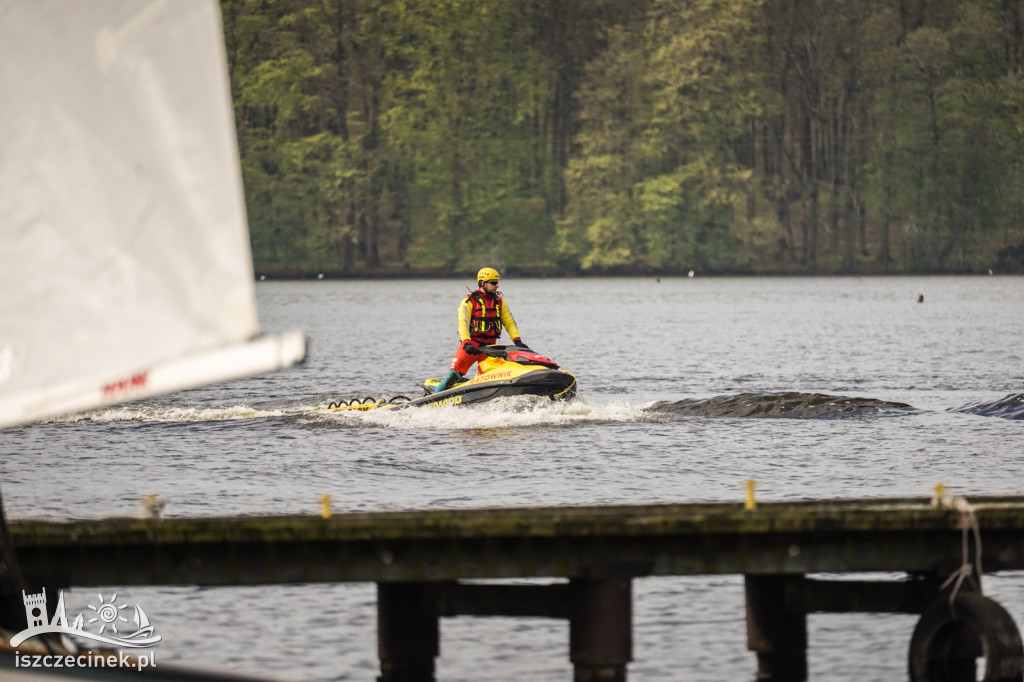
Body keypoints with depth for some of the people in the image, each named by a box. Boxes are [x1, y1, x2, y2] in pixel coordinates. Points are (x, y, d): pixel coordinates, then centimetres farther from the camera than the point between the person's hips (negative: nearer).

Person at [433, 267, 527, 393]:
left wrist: (517, 340, -7)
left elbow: (510, 322, 10)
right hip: (471, 345, -5)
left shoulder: (499, 302, 12)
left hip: (490, 347, 5)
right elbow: (463, 323, -14)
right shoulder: (469, 301, -4)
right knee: (453, 376, -14)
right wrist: (467, 343, -30)